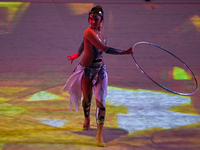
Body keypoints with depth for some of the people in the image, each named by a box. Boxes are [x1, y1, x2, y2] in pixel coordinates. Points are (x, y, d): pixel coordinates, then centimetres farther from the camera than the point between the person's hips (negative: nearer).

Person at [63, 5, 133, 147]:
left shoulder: (101, 28, -3)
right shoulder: (89, 32, -25)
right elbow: (105, 49, -32)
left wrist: (78, 53, 28)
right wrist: (124, 52, -31)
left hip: (100, 69, 4)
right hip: (87, 70, -4)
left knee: (101, 101, -8)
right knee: (87, 99, 14)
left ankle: (99, 134, -5)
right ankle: (87, 118, 49)